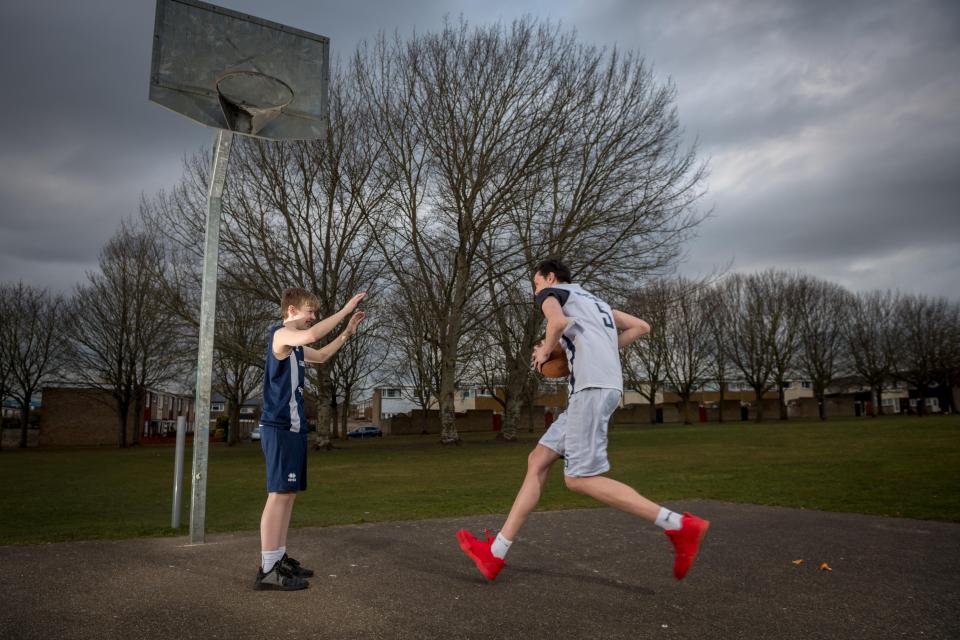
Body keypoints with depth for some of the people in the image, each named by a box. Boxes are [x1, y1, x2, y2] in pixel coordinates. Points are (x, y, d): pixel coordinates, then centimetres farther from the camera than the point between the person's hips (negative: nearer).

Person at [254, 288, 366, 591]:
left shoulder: (295, 345, 18)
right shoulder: (280, 334, -10)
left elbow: (321, 355, 35)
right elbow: (311, 335, -31)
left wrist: (348, 332, 24)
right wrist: (345, 309, -23)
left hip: (293, 428, 10)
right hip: (280, 428, -10)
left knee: (288, 494, 11)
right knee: (279, 494, -10)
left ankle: (279, 559, 18)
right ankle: (267, 570, -8)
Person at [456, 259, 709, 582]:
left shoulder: (551, 293, 10)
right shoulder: (594, 301, 33)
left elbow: (559, 322, -14)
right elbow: (641, 326, 30)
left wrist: (545, 352, 5)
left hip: (591, 384, -9)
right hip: (601, 386, 9)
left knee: (580, 479, -11)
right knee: (537, 461, 6)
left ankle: (681, 526, -11)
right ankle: (495, 553, 6)